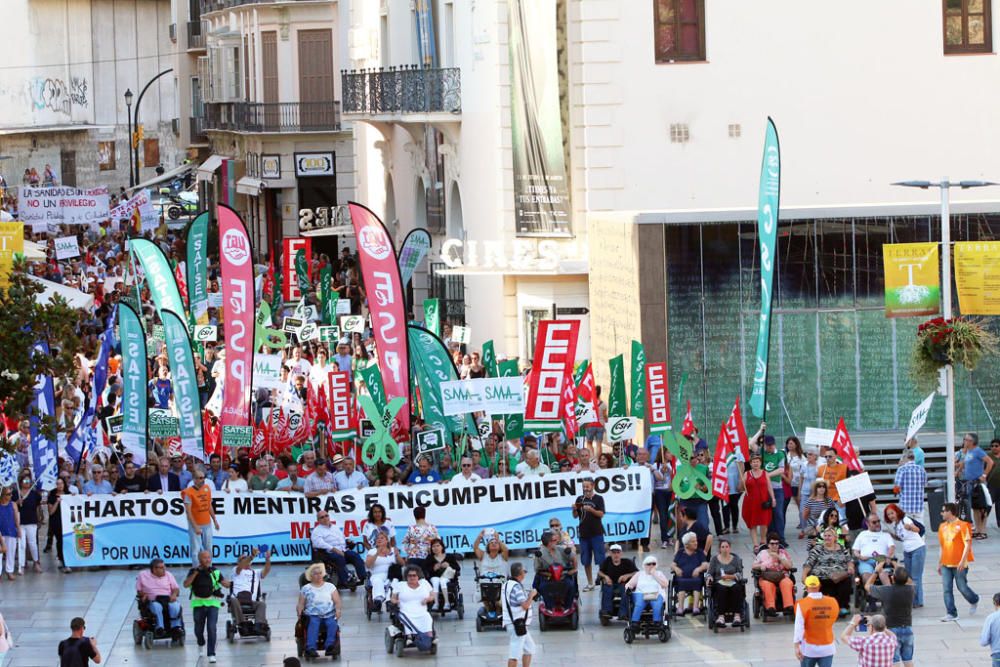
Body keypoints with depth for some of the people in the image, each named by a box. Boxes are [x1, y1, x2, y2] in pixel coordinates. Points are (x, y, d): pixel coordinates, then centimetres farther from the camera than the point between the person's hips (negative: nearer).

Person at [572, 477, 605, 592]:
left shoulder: (598, 499, -1)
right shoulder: (580, 499, 10)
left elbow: (601, 514, -10)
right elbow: (575, 516, 11)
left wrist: (591, 510, -25)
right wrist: (574, 509, -10)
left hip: (596, 533, -4)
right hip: (584, 533, 4)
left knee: (600, 560, -4)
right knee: (586, 561, 7)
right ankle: (590, 583, 16)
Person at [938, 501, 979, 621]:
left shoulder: (962, 526, -9)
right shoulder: (943, 527, 11)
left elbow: (967, 544, -12)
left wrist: (962, 561, -21)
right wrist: (939, 563, 18)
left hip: (959, 565, -6)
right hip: (946, 564, 6)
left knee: (962, 587, 3)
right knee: (947, 589, -2)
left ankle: (974, 601, 32)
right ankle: (951, 614, 0)